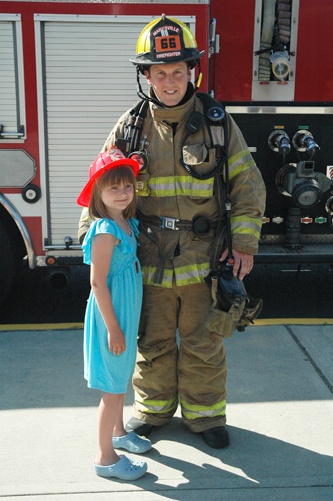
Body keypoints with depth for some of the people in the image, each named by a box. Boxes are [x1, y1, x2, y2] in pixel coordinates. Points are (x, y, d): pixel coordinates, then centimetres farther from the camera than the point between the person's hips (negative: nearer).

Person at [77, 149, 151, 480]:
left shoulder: (128, 223, 5)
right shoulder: (105, 231, -22)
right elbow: (98, 283, -22)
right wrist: (113, 327, -20)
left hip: (125, 312, 9)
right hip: (111, 314, -9)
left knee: (121, 378, 23)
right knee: (112, 388, 1)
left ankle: (118, 432, 42)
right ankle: (105, 458, 14)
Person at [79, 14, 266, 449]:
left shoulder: (217, 122, -2)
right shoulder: (130, 127, 0)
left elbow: (247, 183, 0)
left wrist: (244, 239, -7)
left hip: (202, 256, -1)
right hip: (149, 257, 1)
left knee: (203, 343, 12)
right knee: (153, 341, 16)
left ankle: (204, 413, 32)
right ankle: (153, 407, 38)